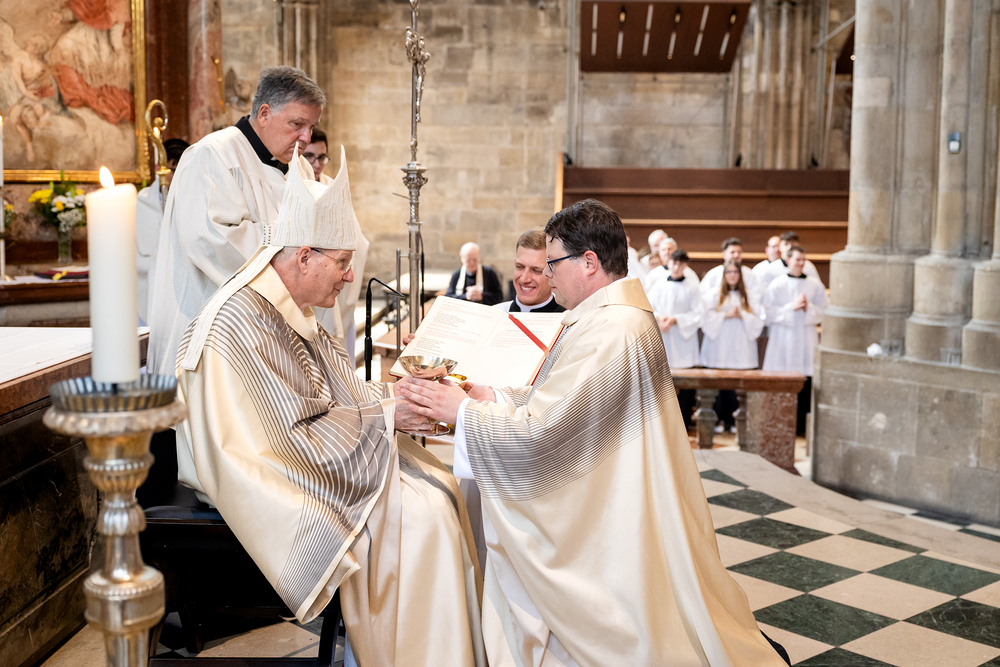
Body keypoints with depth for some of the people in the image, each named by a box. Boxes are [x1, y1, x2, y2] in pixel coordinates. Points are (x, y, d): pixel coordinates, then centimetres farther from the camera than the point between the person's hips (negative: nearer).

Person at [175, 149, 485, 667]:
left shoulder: (289, 307, 7)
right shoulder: (242, 323, -24)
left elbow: (334, 391, 16)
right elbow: (293, 438, -25)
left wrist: (395, 392, 1)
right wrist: (383, 418, -19)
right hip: (275, 480, -10)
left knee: (441, 486, 1)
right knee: (418, 517, -17)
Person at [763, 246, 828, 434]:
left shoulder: (815, 286, 8)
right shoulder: (777, 284, 3)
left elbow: (823, 313, 6)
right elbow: (770, 311, -3)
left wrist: (808, 308, -12)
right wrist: (792, 307, -13)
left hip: (806, 340, 2)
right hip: (782, 341, -1)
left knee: (805, 383, -1)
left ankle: (802, 424, 7)